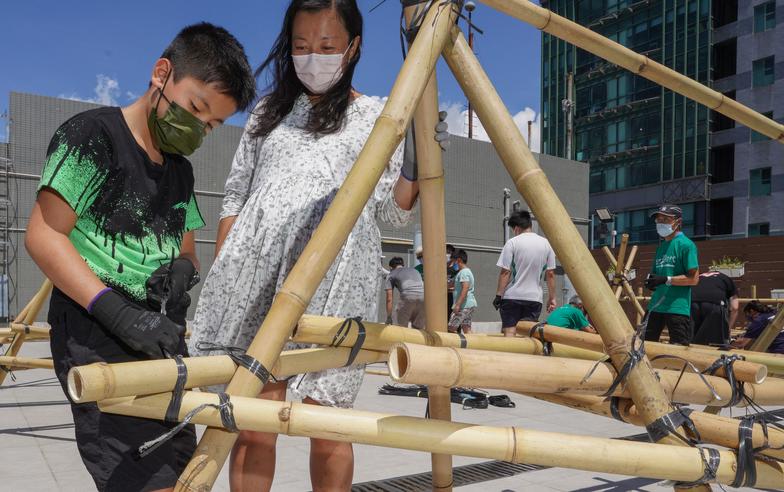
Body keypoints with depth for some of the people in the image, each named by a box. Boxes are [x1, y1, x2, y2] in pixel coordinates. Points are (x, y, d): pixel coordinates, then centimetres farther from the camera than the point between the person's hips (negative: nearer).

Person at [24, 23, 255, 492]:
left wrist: (184, 267, 0)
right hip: (98, 339, -8)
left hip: (161, 342, 8)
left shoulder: (181, 171, 17)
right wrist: (120, 314, -22)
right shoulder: (92, 134, -5)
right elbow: (43, 235, -11)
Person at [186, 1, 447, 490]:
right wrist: (218, 281, 13)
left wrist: (420, 156, -9)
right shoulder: (268, 112, 20)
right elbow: (235, 200, 19)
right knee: (253, 427, 0)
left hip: (334, 289, -2)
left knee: (328, 431, 1)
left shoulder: (378, 117, 14)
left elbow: (396, 210, 9)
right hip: (256, 282, 2)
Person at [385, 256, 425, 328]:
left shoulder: (391, 275, 23)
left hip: (408, 297, -4)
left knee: (401, 327, 11)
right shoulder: (415, 271, 37)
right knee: (418, 327, 18)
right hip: (424, 297, 4)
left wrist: (389, 317, 24)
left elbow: (389, 299, 17)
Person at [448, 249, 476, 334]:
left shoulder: (464, 272, -12)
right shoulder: (468, 271, 20)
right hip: (470, 304, 10)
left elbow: (465, 288, -24)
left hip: (464, 305, -10)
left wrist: (458, 304, -27)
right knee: (467, 328, 8)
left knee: (451, 328, -6)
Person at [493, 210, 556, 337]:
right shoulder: (546, 243, 4)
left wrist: (499, 295, -4)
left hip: (512, 296, -3)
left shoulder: (512, 243, -6)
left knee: (509, 332, 2)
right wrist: (552, 298, 12)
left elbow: (505, 272, -9)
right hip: (535, 297, 3)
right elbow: (550, 274, 6)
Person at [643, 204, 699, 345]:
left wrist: (666, 280, -19)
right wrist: (651, 280, -1)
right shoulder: (661, 245, 16)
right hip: (656, 306, 8)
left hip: (678, 307, -7)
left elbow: (694, 278, -12)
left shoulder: (685, 244, -7)